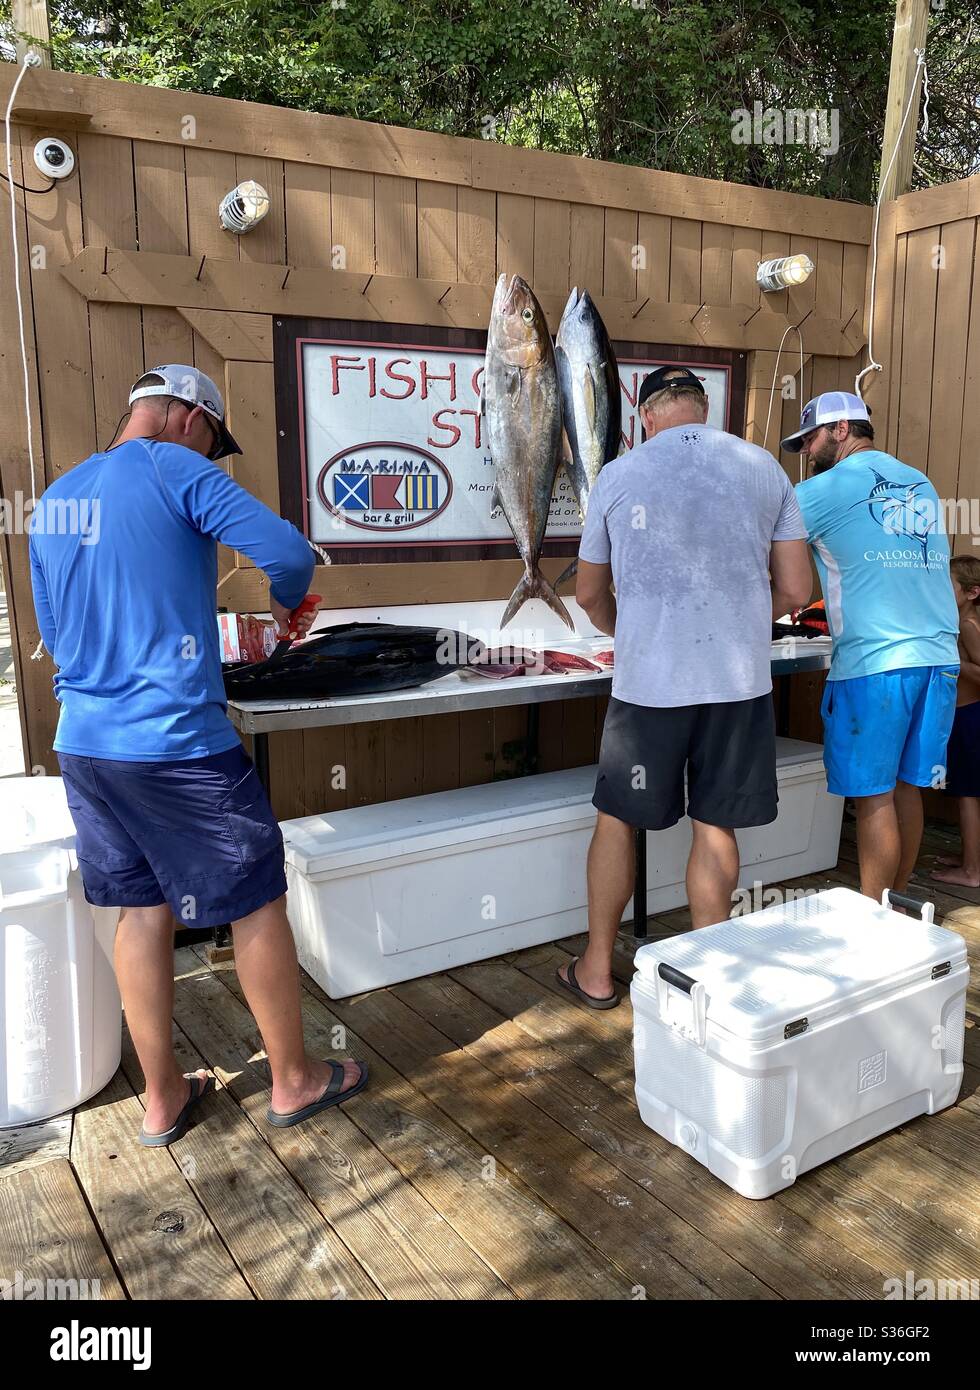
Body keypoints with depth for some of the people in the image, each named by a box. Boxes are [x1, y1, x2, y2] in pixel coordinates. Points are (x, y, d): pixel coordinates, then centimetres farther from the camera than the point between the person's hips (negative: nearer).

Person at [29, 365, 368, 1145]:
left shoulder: (54, 499, 14)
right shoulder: (175, 469, -8)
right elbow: (289, 552, -18)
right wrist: (287, 604, 4)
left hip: (83, 743, 8)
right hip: (178, 745, -7)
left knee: (141, 910, 16)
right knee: (257, 903, 8)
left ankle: (163, 1098, 28)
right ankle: (294, 1080, 23)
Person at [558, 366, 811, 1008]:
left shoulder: (618, 476, 0)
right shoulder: (765, 469, 4)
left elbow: (591, 595, 11)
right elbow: (795, 591, 5)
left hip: (648, 683, -1)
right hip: (740, 679, 2)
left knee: (617, 820, 13)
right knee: (716, 827, 11)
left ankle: (597, 970, 24)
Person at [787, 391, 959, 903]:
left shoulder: (832, 486, -3)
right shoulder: (921, 483, 18)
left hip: (875, 662, -7)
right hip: (939, 655, 7)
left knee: (873, 795, -1)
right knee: (906, 788, 12)